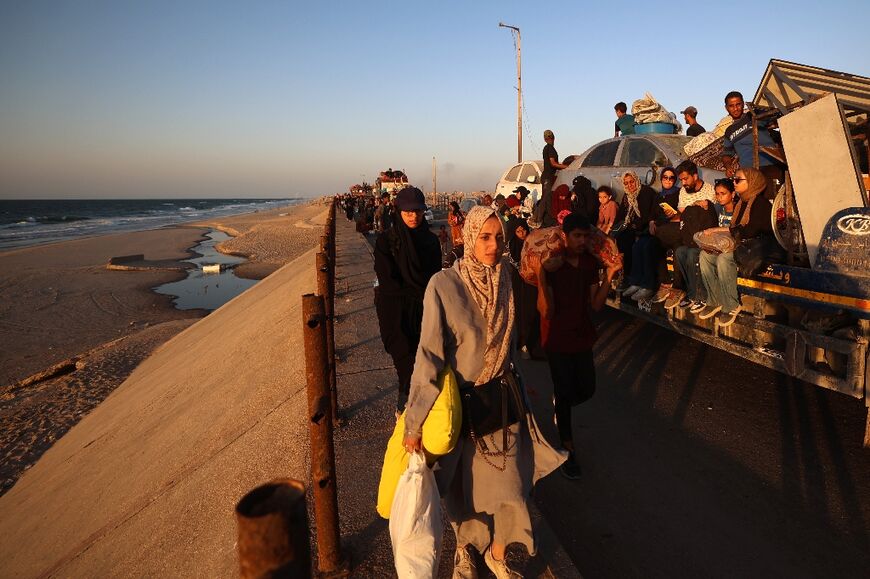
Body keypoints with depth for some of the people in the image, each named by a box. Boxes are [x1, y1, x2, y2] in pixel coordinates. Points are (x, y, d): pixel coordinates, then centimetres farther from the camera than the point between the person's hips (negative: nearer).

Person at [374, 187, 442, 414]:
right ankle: (404, 408, 13)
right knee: (407, 365, -7)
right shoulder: (386, 240, -3)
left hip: (424, 310, 3)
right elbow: (387, 280, -7)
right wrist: (420, 294, -7)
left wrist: (426, 297, -4)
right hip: (396, 312, -3)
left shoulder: (431, 240, 8)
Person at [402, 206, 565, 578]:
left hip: (501, 398, 4)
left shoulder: (505, 280, -4)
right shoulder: (444, 285, -20)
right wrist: (414, 423, -21)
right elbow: (429, 355, -21)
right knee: (464, 487, 16)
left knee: (510, 488, 10)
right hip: (461, 403, -4)